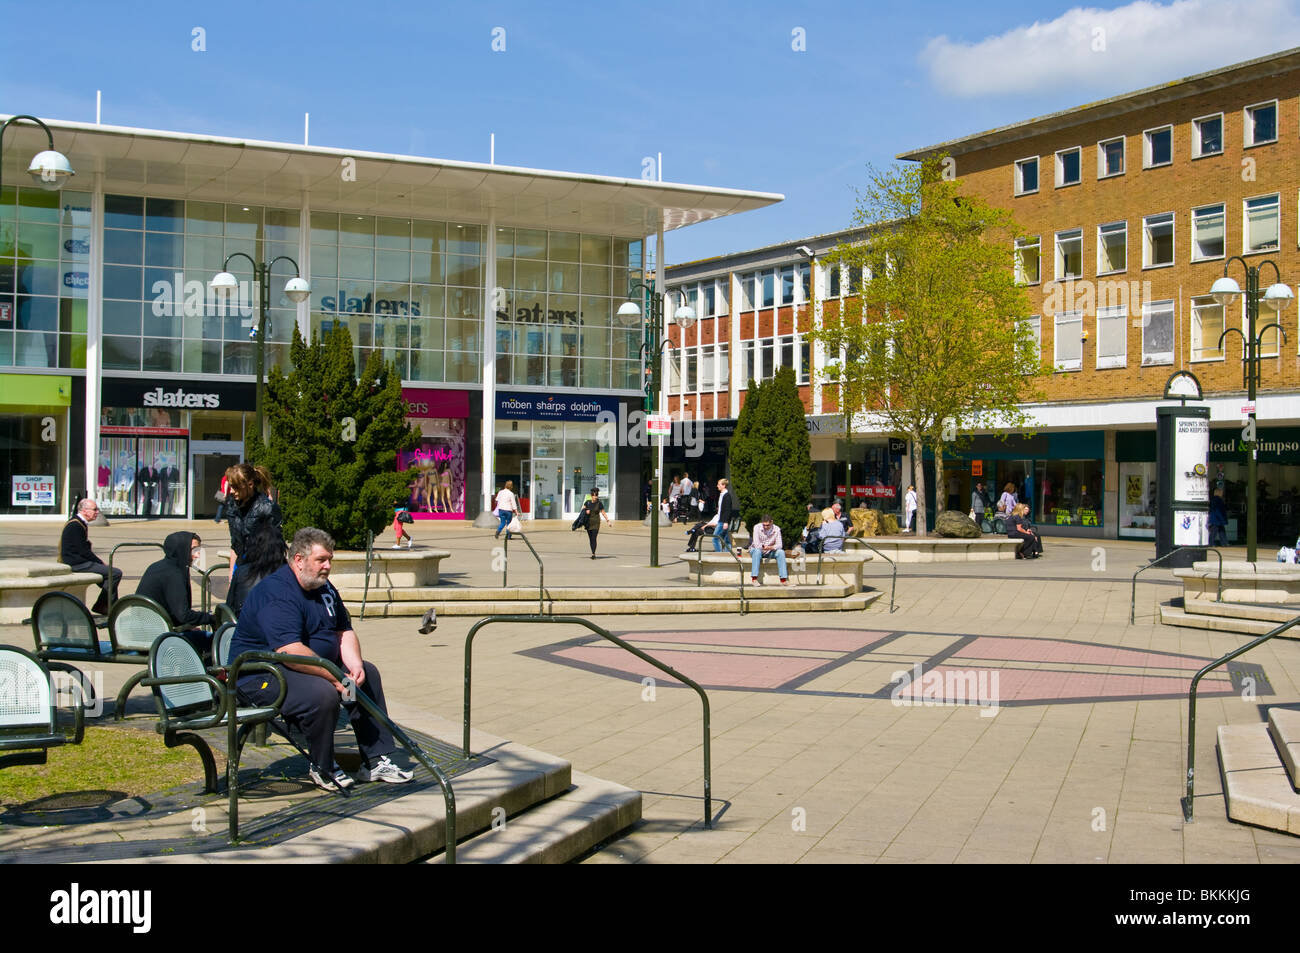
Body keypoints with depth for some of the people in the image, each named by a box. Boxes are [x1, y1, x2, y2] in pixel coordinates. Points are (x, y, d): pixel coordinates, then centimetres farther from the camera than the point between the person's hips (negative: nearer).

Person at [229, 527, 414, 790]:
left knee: (368, 673, 6)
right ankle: (322, 769, -9)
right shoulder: (276, 593, -23)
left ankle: (376, 761, 9)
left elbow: (344, 631, 13)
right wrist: (336, 677, -30)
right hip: (261, 676, -11)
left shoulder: (324, 588, 10)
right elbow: (290, 652, -33)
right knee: (323, 693, -34)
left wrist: (354, 665, -8)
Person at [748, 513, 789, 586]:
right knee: (757, 551, -37)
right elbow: (756, 544, -22)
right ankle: (754, 578, -40)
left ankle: (784, 579, -29)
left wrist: (771, 547, -37)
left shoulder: (776, 529, -10)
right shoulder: (757, 527, -16)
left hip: (769, 552, 2)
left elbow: (779, 545, -17)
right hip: (757, 550, -2)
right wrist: (762, 547, -42)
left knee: (781, 552, -25)